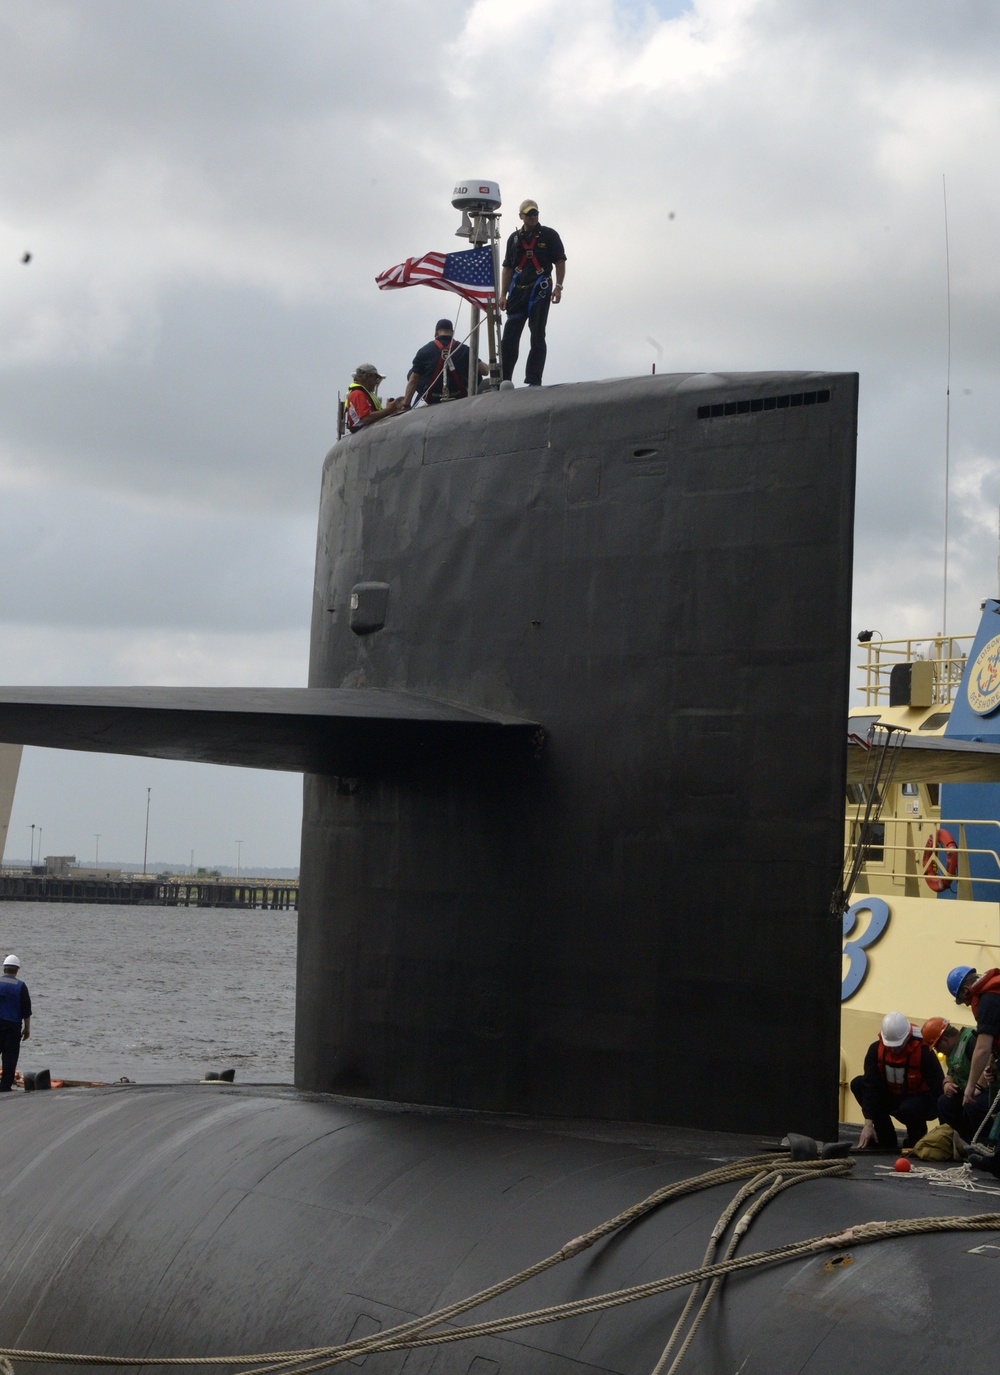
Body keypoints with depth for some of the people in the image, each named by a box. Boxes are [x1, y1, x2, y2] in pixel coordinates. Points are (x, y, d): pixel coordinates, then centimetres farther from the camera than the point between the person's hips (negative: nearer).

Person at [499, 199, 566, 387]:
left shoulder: (549, 235, 4)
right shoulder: (514, 238, 14)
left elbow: (560, 262, 2)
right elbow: (507, 268, 16)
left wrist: (558, 287, -9)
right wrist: (503, 294, 9)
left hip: (540, 291, -3)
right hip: (518, 291, 4)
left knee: (537, 337, -3)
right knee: (509, 337, 1)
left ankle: (534, 380, -2)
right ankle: (503, 379, 5)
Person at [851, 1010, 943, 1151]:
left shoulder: (923, 1051, -24)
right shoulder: (876, 1049, -15)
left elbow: (937, 1087, -24)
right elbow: (870, 1086, -20)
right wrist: (868, 1123, -28)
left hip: (918, 1097, -5)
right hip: (892, 1097, 5)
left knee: (907, 1109, -40)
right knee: (857, 1084, -19)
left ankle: (917, 1137, -1)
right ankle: (887, 1140, -11)